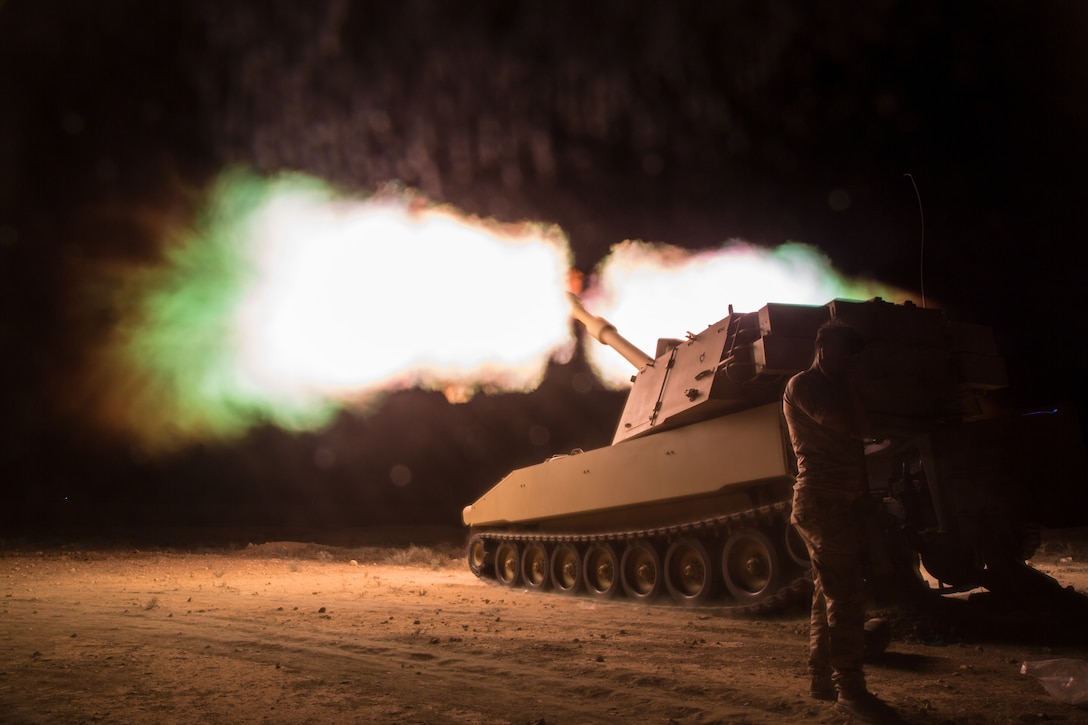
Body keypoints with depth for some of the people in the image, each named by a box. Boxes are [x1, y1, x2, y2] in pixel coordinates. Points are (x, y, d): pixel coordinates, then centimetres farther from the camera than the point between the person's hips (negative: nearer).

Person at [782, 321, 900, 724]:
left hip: (842, 504, 10)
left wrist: (862, 495, 10)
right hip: (822, 503, -10)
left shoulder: (833, 389, 21)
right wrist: (846, 385, -5)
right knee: (844, 596, -11)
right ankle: (849, 690, -8)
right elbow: (854, 426, -21)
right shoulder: (802, 385, -8)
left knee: (829, 593, 11)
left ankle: (823, 679, 18)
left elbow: (854, 434, 20)